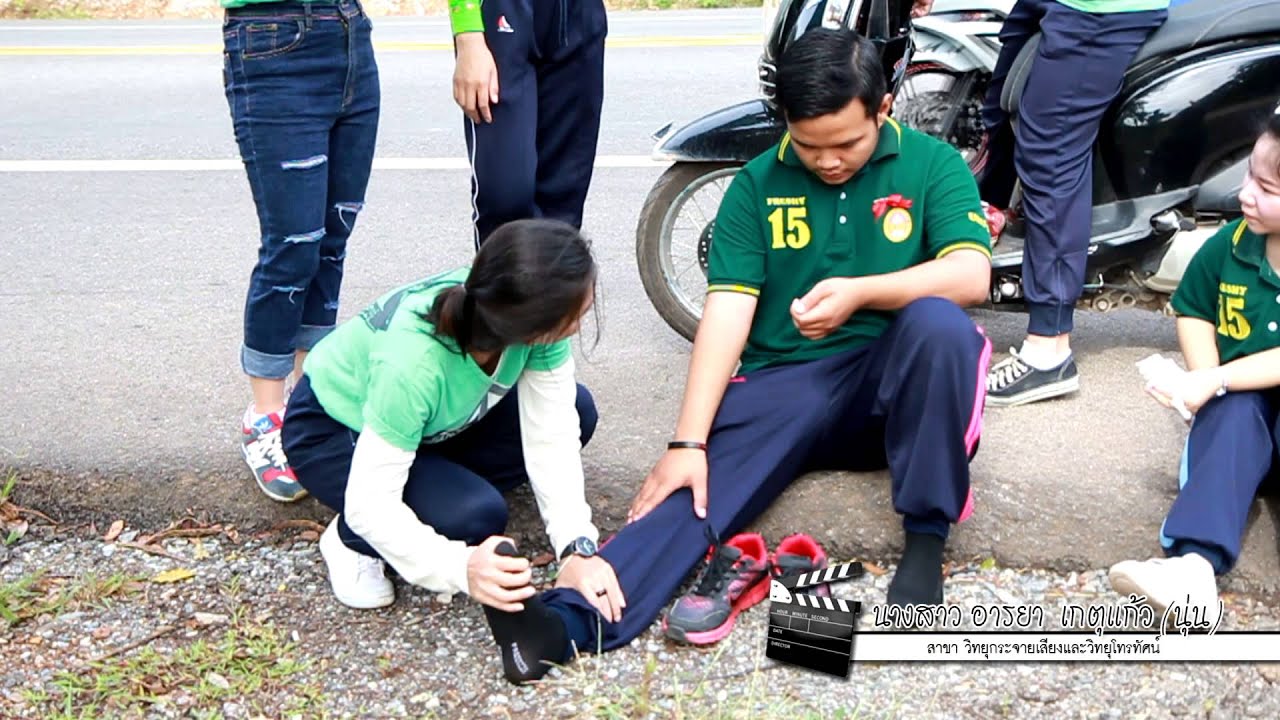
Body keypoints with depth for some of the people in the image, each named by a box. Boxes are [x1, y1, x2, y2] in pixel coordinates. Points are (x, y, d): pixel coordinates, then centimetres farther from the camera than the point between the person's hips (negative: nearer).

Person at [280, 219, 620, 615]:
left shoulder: (534, 315, -27)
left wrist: (578, 545, -30)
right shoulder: (413, 362, -42)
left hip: (436, 422, 6)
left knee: (576, 410, -11)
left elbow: (551, 432, -22)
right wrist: (461, 567, -50)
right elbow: (369, 502, -37)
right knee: (474, 517, -29)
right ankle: (352, 540, -2)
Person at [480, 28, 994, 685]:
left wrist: (861, 291, -27)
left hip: (896, 380, 0)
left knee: (939, 320, -33)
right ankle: (571, 616, -45)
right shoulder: (757, 184, 4)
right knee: (702, 476, -26)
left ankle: (925, 541, -22)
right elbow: (727, 310, -6)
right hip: (785, 380, 1)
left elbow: (971, 275, -11)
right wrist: (688, 441, -17)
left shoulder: (933, 164, 2)